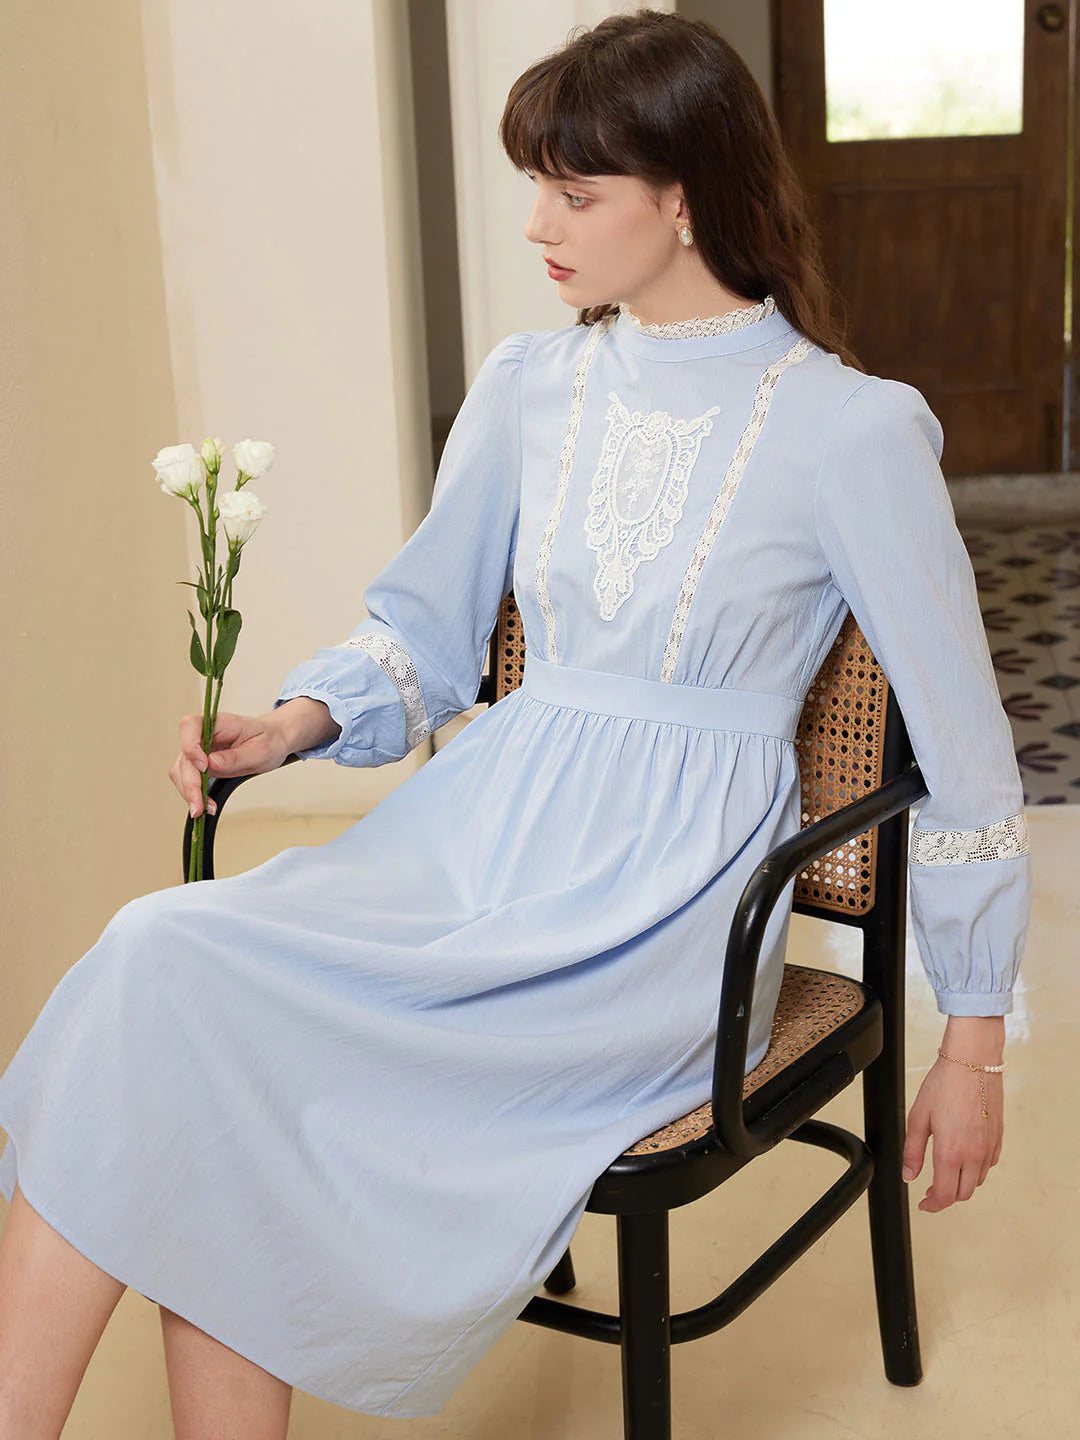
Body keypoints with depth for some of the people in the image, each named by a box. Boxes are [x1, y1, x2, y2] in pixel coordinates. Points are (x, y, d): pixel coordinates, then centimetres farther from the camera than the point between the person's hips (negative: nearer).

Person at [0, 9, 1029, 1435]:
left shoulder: (852, 429, -5)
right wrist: (298, 718, -3)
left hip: (671, 891, -5)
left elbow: (962, 747, -1)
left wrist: (975, 1047, 2)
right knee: (167, 956, -24)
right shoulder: (529, 386, 10)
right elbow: (426, 623, 19)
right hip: (486, 824, 5)